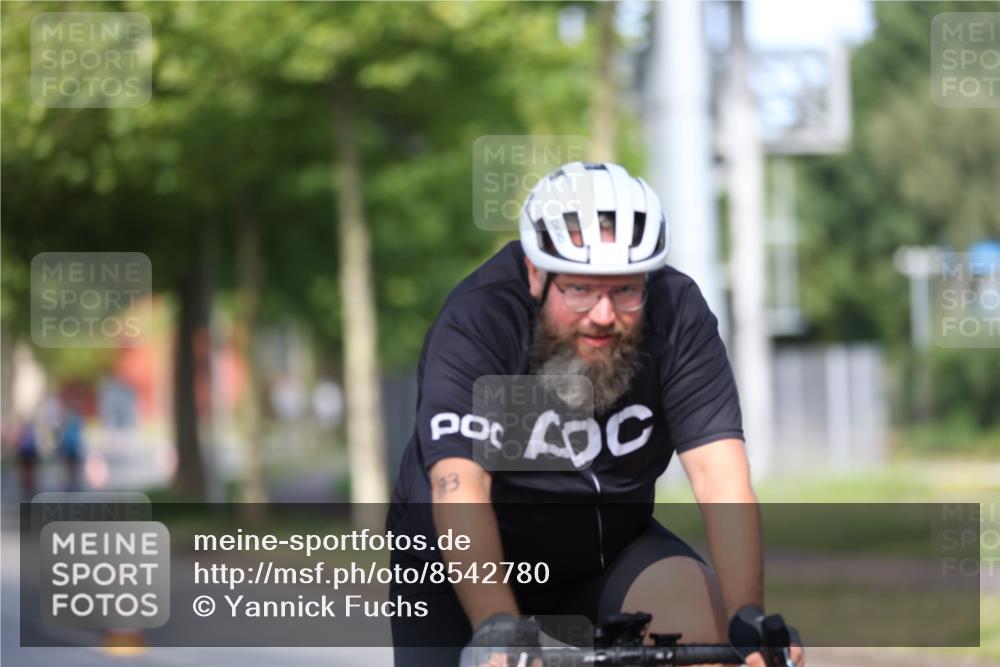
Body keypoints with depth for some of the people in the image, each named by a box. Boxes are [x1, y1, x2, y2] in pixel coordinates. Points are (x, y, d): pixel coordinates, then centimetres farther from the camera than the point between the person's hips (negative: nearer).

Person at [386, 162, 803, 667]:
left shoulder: (677, 316, -17)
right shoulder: (474, 324, -24)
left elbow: (719, 470, -25)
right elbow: (459, 486, -35)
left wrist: (749, 620, -38)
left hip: (608, 555, 2)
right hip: (462, 567, -1)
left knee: (700, 610, -26)